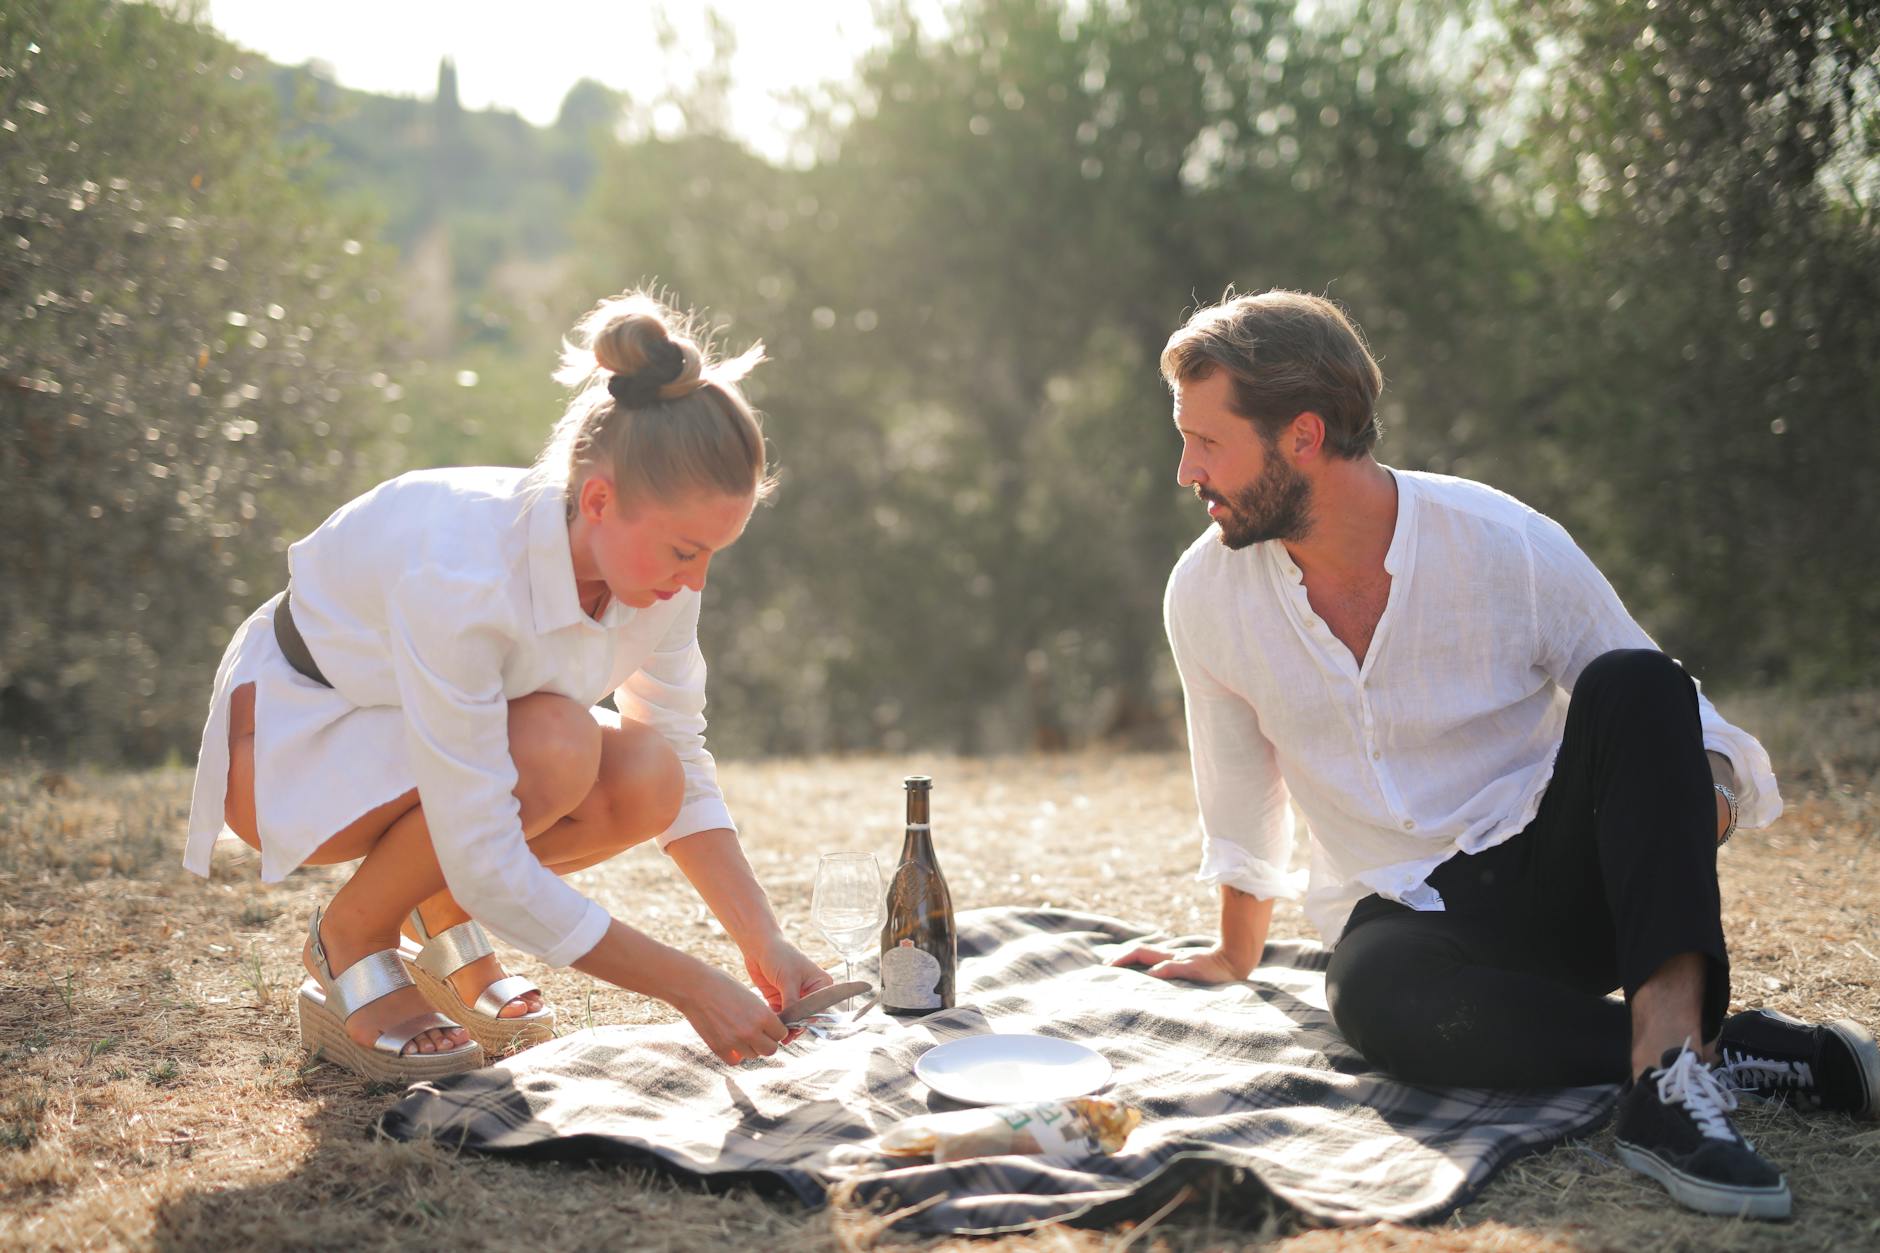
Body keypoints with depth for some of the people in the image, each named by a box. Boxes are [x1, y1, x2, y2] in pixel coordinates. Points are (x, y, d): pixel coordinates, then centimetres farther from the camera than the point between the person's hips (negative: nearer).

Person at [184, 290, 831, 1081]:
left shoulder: (652, 556, -18)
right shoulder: (460, 576, -39)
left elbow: (685, 774, -4)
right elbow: (487, 869, -36)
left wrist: (765, 947, -15)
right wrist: (690, 988, -32)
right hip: (289, 740, -6)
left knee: (645, 780, -21)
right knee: (554, 750, -33)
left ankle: (437, 921, 5)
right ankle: (349, 942, -8)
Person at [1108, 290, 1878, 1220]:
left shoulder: (1513, 548, -11)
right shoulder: (1207, 594, -3)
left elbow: (1687, 724, 1)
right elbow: (1239, 791, 15)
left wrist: (1699, 798, -21)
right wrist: (1236, 956, 27)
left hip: (1561, 889, 0)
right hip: (1402, 919, 1)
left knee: (1634, 687, -30)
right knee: (1377, 996, -37)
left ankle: (1671, 1055, -41)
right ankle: (1743, 1051, -27)